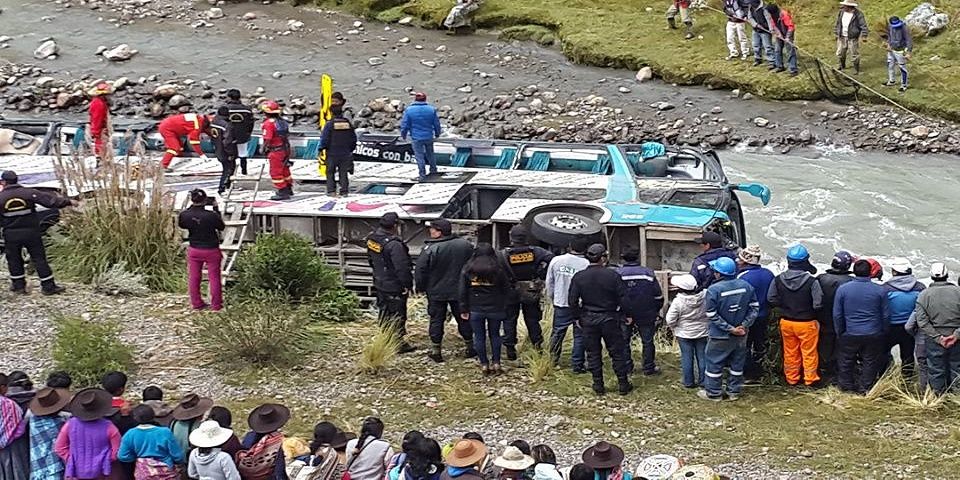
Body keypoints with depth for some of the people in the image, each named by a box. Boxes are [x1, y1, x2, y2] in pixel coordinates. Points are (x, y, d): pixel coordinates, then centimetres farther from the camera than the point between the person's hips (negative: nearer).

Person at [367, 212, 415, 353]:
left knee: (384, 312, 19)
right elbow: (402, 267, -25)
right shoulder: (394, 245, -27)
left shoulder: (372, 239, 1)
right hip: (394, 287, -8)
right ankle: (398, 343, 10)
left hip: (379, 283, 8)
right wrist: (406, 285, -16)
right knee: (397, 315, 3)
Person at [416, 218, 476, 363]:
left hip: (436, 292, -3)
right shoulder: (466, 245, -3)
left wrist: (421, 287, 2)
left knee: (437, 320, 7)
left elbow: (421, 270, -13)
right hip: (459, 291, 3)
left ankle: (435, 350, 7)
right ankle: (470, 347, 22)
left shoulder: (430, 249, -16)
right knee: (463, 318, 14)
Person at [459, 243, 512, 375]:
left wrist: (464, 309, 4)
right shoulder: (499, 268, -1)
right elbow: (506, 288, 3)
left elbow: (463, 291, 1)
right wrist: (504, 307, 11)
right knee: (495, 335, 13)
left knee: (479, 337, 7)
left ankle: (484, 364, 7)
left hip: (475, 309, 0)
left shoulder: (468, 269, 1)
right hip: (495, 308, 0)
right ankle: (496, 363, 10)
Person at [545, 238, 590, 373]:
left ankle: (553, 359, 25)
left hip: (560, 303, 3)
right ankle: (577, 364, 8)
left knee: (557, 332, 18)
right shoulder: (586, 264, -16)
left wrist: (552, 298, 19)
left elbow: (549, 282, 5)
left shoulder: (556, 260, -4)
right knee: (579, 335, 7)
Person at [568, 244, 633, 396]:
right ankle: (623, 384, 12)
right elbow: (623, 298, -8)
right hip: (609, 319, -1)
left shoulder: (578, 277, -4)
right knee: (617, 352, 8)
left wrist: (577, 317, 10)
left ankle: (598, 386, 13)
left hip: (588, 320, 2)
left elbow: (573, 300, -2)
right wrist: (627, 315, 5)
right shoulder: (613, 275, -10)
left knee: (593, 353, 11)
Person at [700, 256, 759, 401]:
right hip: (741, 335, 5)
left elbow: (712, 315, -19)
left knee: (714, 363, 11)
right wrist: (744, 325, -5)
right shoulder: (746, 286, -5)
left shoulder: (713, 290, -20)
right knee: (737, 363, 18)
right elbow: (754, 307, -2)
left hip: (720, 336, -5)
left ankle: (713, 393, 20)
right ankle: (734, 391, 28)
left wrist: (729, 328, -15)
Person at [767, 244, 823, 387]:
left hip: (786, 321, 4)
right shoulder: (811, 281, -22)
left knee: (790, 352, 18)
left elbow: (771, 299, 0)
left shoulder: (778, 280, -10)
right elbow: (818, 304, -19)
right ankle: (810, 378, 23)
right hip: (806, 323, -4)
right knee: (809, 352, 13)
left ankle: (791, 378, 29)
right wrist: (808, 307, 2)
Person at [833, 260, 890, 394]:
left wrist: (839, 332, 10)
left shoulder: (843, 289, -9)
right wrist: (883, 333, 14)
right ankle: (865, 388, 18)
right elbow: (886, 315, 0)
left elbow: (837, 315, -3)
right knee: (870, 363, 13)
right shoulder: (880, 291, -8)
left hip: (850, 334, 0)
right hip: (873, 335, 0)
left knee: (846, 362, 17)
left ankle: (846, 385, 27)